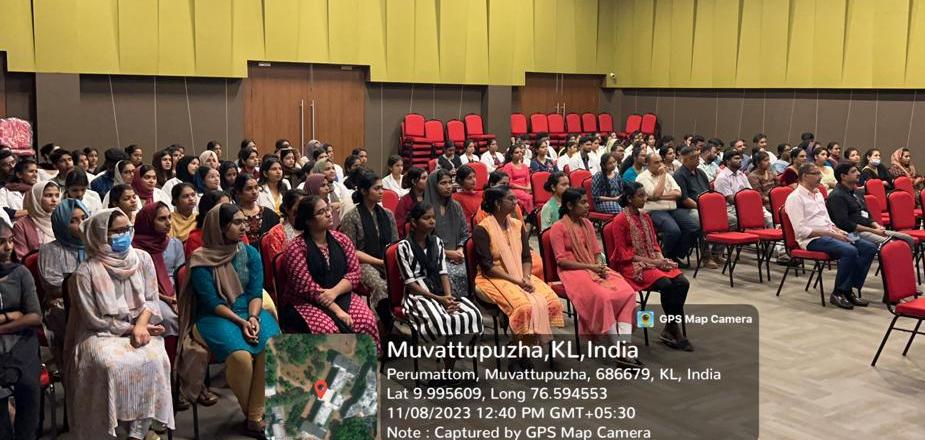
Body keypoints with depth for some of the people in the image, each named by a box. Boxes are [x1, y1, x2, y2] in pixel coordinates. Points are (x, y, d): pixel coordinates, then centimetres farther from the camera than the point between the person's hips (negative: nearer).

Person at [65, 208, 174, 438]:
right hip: (102, 334, -2)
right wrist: (130, 329, -11)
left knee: (154, 360, -28)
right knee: (111, 365, -34)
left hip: (140, 327, 3)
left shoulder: (142, 259, 2)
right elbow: (95, 319, -7)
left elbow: (151, 299, 4)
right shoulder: (87, 271, -9)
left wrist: (141, 325, -14)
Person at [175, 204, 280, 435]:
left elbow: (256, 293, 2)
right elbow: (211, 302, -10)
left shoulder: (251, 253, 7)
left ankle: (256, 415, -16)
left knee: (271, 348, -28)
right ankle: (250, 413, -7)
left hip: (250, 312, 4)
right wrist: (241, 322, -20)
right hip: (214, 317, -4)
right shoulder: (201, 259, -5)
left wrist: (254, 318, -17)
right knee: (240, 355, -33)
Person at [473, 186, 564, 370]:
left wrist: (526, 278, -10)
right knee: (526, 305, -32)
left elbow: (526, 258, 10)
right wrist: (516, 281, -18)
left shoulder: (517, 225, 11)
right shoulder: (482, 229, -9)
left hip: (521, 276, 6)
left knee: (551, 300, -19)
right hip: (494, 279, -6)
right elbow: (487, 266, -13)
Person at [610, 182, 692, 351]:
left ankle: (669, 330, -10)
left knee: (682, 282, -17)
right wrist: (649, 261, -16)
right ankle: (674, 329, -12)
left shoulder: (645, 216, 12)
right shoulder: (620, 220, -9)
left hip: (653, 260, 7)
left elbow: (654, 243, 17)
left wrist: (660, 258, -4)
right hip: (631, 265, -7)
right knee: (666, 284, -29)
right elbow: (623, 253, -11)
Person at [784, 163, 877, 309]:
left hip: (829, 235, 9)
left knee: (869, 248, -8)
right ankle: (838, 293, -14)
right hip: (812, 240, -9)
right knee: (850, 251, -30)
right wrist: (831, 234, -18)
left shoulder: (818, 194, 19)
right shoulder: (795, 198, -9)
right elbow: (801, 230, -17)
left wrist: (838, 231, 1)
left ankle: (850, 288, -5)